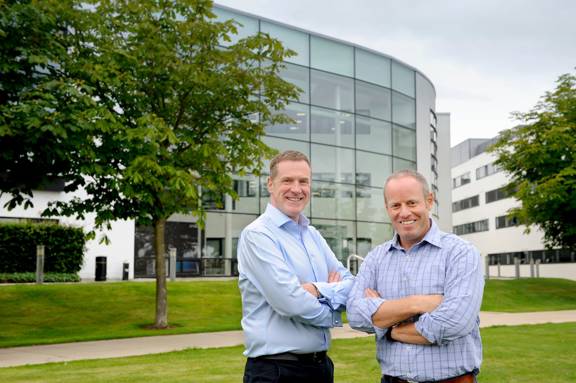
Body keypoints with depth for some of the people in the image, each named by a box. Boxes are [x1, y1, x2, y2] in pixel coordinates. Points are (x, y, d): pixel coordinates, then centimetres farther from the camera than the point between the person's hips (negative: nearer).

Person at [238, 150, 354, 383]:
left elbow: (352, 285, 3)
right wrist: (331, 315, -5)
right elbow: (289, 302, -22)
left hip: (321, 364, 7)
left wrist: (318, 290, -15)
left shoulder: (313, 235, 11)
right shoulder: (257, 235, -13)